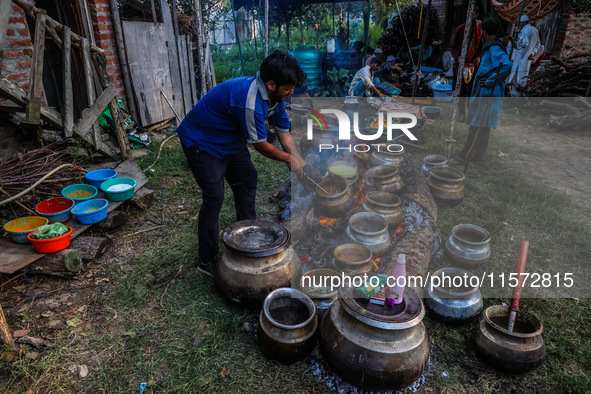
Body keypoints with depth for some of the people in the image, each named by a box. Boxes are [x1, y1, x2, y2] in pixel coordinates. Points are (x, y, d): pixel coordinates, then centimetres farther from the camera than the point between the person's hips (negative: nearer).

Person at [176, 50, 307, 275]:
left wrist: (299, 163, -8)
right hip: (202, 143, -9)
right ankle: (207, 261, 5)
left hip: (230, 140, 10)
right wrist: (290, 160, -11)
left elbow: (284, 133, -1)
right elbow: (261, 147, -26)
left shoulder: (274, 96, -7)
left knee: (247, 181, 14)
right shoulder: (250, 101, -36)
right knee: (214, 198, -9)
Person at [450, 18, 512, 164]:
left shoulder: (494, 48, -15)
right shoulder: (491, 47, 15)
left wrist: (490, 81, -22)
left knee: (478, 125, -6)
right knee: (483, 126, 14)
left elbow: (506, 65, -30)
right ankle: (479, 154, 22)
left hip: (487, 93, -10)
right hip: (484, 93, 10)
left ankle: (465, 155, -3)